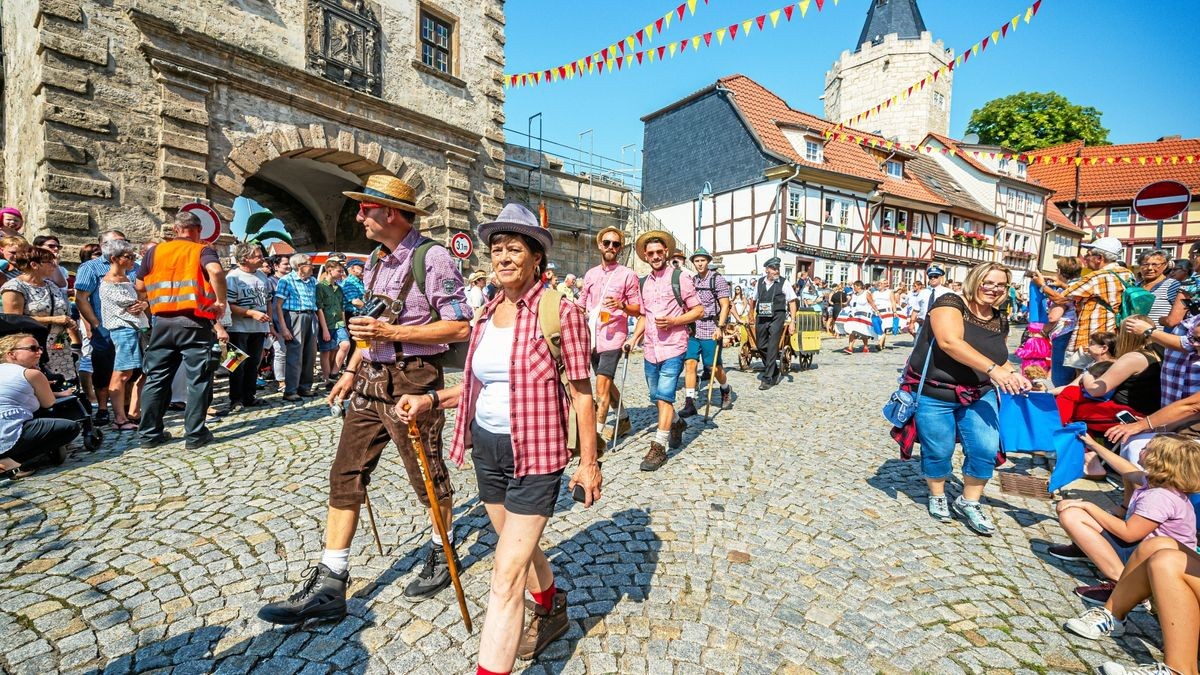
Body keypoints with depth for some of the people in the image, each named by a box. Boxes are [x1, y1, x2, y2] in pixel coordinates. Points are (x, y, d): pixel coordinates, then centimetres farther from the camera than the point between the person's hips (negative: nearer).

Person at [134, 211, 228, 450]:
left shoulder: (155, 251, 11)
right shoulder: (203, 251, 0)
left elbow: (139, 288, 10)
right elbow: (216, 271, -22)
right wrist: (221, 302, -13)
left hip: (163, 322, 4)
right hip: (195, 323, -4)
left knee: (156, 378, 13)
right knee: (198, 379, 2)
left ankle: (150, 433, 19)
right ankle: (195, 434, 4)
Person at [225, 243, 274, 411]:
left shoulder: (263, 276, 9)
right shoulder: (233, 277, -10)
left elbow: (268, 301, 16)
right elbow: (229, 306, -16)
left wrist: (270, 324, 12)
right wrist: (252, 313, -21)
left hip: (259, 328, 6)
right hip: (240, 329, -6)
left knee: (253, 364, 12)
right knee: (239, 365, 2)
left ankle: (249, 397, 23)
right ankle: (236, 400, 11)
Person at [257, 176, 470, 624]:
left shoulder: (432, 258, -13)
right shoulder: (376, 259, 13)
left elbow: (460, 328, -18)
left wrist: (393, 332, -20)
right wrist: (351, 371, 15)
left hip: (413, 380, -8)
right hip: (370, 380, 8)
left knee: (427, 476, 8)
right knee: (346, 476, 8)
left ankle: (442, 556, 34)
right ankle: (329, 586, 19)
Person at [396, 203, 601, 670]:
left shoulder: (559, 309, -14)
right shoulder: (488, 312, 5)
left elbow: (580, 391, -11)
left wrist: (588, 461, -9)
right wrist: (431, 399, 1)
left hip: (536, 451, -7)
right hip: (486, 446, 7)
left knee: (507, 571, -4)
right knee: (520, 545, 25)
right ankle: (551, 613, 52)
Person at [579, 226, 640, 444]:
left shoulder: (628, 275, -2)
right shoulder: (590, 274, 12)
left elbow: (638, 310, -3)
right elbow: (582, 303, 20)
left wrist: (621, 305, -21)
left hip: (613, 338, -6)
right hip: (592, 337, 6)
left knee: (602, 385, -12)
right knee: (607, 383, 16)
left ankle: (598, 430, -4)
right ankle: (624, 420, 33)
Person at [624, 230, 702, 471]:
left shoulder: (680, 277, -4)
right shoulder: (644, 283, 13)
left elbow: (698, 310, -4)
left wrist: (673, 321, -18)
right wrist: (634, 338, 7)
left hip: (672, 349, -6)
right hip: (650, 350, 6)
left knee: (664, 397, -10)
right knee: (657, 398, 15)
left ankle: (659, 447, -1)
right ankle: (677, 423, 42)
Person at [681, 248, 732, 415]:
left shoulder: (717, 280, -3)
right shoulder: (691, 281, 12)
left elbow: (725, 306, -7)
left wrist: (719, 327, -18)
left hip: (710, 330, -4)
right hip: (693, 330, 4)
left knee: (714, 366, 4)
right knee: (690, 363, -7)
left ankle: (726, 390, 34)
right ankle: (690, 403, -5)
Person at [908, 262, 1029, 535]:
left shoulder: (1000, 321, 9)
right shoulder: (950, 303, -13)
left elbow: (999, 358, 22)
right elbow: (949, 342, -29)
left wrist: (1012, 374, -1)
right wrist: (992, 368, -34)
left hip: (978, 394, 6)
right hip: (934, 393, -5)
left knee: (986, 448, -4)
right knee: (938, 451, 4)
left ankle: (969, 502, 17)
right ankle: (937, 495, 30)